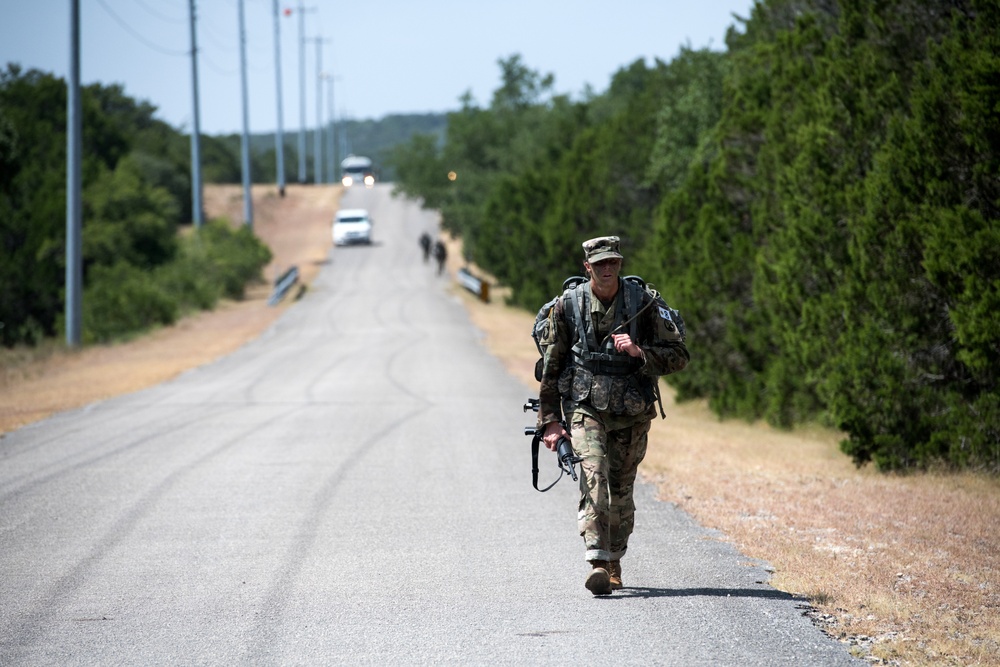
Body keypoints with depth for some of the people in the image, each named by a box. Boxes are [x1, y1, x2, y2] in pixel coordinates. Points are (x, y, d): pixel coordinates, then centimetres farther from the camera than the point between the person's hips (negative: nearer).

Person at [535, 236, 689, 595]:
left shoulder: (645, 302, -2)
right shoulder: (567, 305, -2)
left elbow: (679, 356, -2)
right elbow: (550, 367, 5)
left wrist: (639, 352, -19)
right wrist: (549, 420, 1)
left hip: (631, 415, 1)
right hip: (585, 407, -1)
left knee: (620, 489, 9)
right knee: (593, 476, -20)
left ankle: (614, 562, 28)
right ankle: (597, 563, -29)